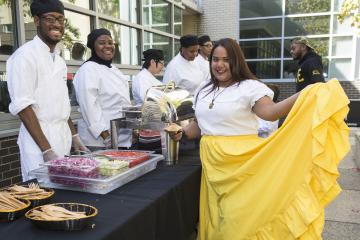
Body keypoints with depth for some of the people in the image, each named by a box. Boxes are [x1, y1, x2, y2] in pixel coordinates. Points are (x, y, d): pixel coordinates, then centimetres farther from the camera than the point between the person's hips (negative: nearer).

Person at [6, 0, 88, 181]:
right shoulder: (25, 56, -11)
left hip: (63, 140, 8)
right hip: (40, 141, -7)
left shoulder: (59, 60, 13)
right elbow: (22, 107, -16)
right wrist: (47, 150, -19)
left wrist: (74, 137, 14)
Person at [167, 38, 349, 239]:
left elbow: (270, 112, -23)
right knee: (217, 215, 13)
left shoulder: (250, 87, -6)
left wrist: (304, 96, -36)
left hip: (241, 161, -5)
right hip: (212, 162, 5)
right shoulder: (204, 90, 13)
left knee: (242, 216, 1)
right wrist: (183, 132, 3)